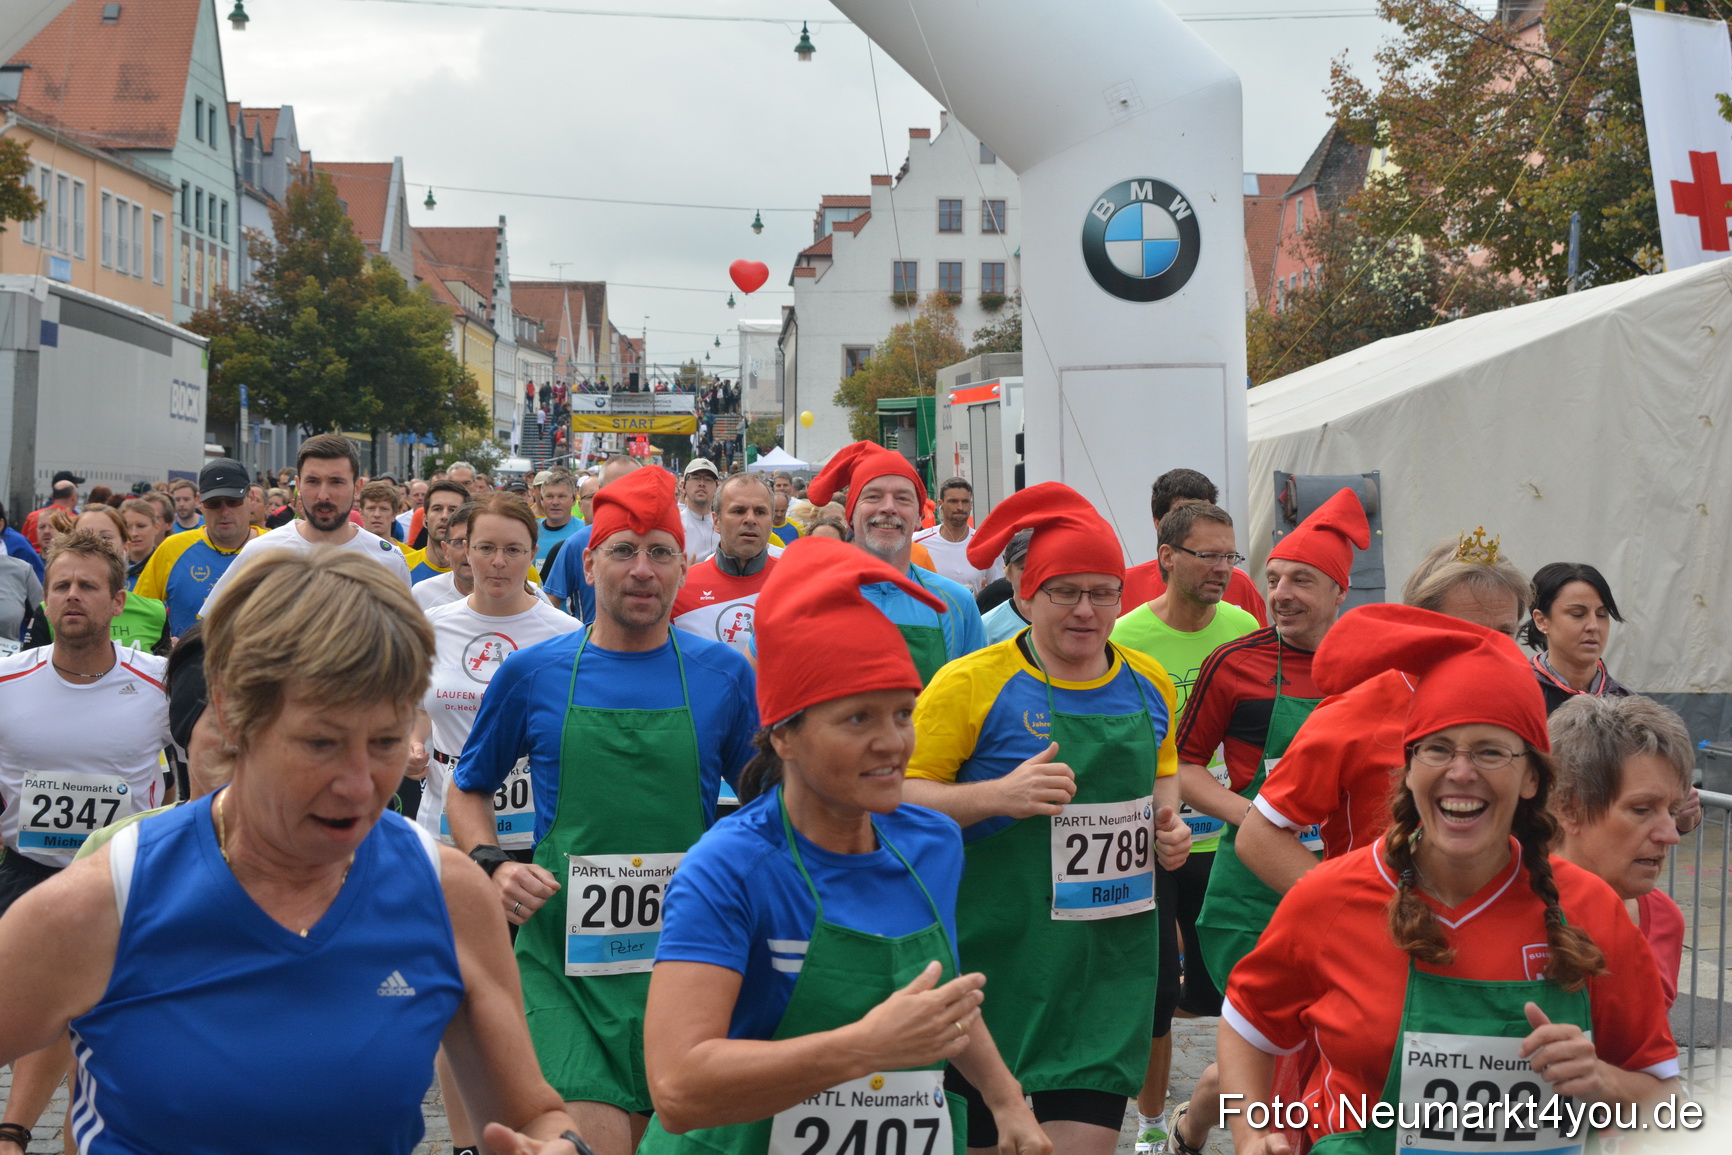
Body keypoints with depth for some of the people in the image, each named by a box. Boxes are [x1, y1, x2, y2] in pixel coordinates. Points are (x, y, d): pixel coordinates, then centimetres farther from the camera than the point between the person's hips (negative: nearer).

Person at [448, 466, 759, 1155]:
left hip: (684, 962, 2)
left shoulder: (723, 675, 3)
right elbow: (468, 791, 14)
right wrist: (492, 866, -4)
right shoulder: (532, 674, 2)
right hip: (561, 962, -1)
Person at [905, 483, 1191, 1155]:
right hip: (999, 956, -4)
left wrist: (1168, 825, 6)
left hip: (1111, 965, 4)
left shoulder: (1148, 684, 8)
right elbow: (902, 796, -8)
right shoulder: (971, 683, -8)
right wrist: (997, 796, -21)